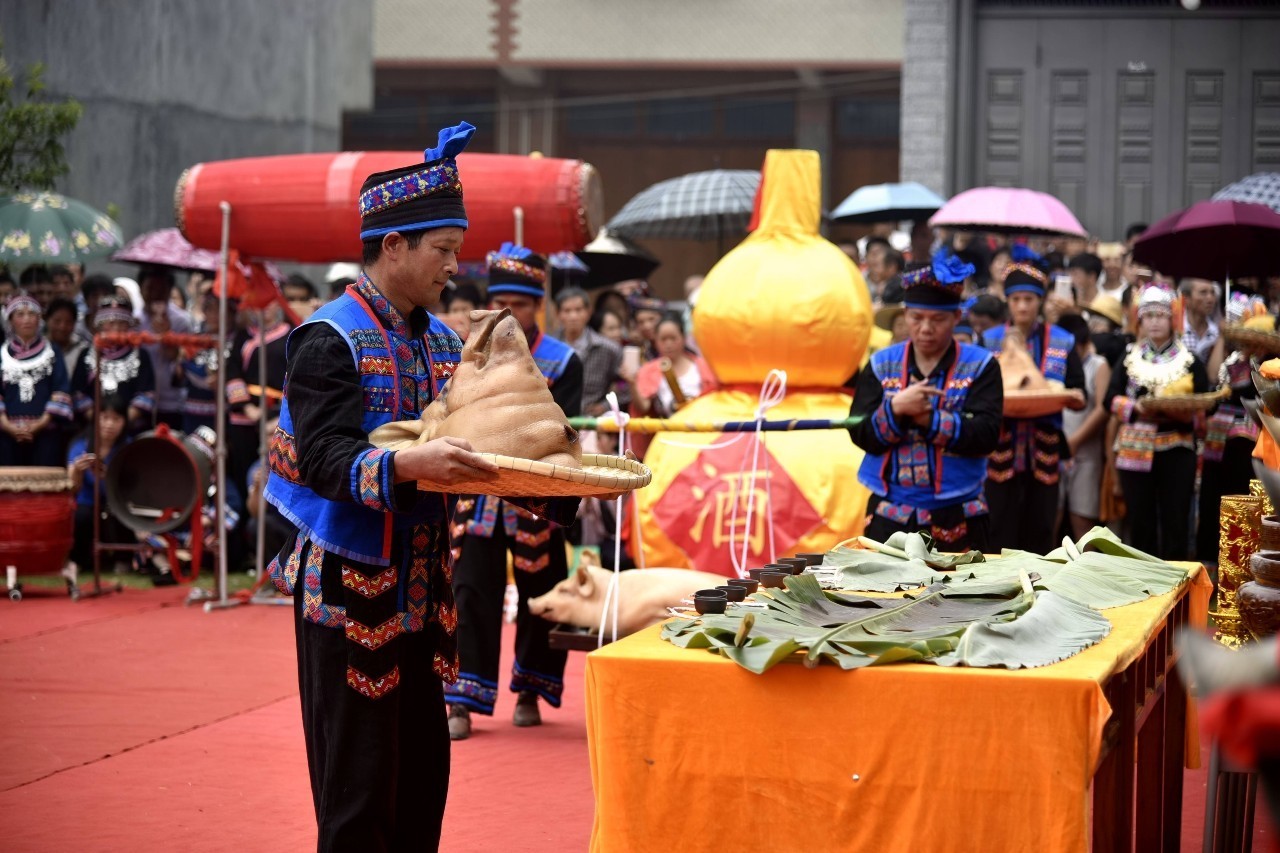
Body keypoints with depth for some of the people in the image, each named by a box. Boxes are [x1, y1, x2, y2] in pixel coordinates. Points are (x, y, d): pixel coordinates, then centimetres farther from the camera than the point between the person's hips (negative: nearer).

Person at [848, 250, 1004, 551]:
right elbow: (860, 434, -2)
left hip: (956, 520, -1)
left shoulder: (981, 366, 1)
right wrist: (895, 409, -20)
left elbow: (986, 435, -12)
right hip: (889, 517, 2)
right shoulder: (881, 365, 7)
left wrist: (926, 417, -19)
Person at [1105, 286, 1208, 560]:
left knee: (1174, 524, -2)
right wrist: (1136, 408, -15)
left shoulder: (1191, 362, 8)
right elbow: (1112, 400, 5)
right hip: (1136, 449, 2)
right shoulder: (1129, 360, 13)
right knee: (1141, 524, 5)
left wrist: (1178, 410, -18)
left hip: (1176, 450, -2)